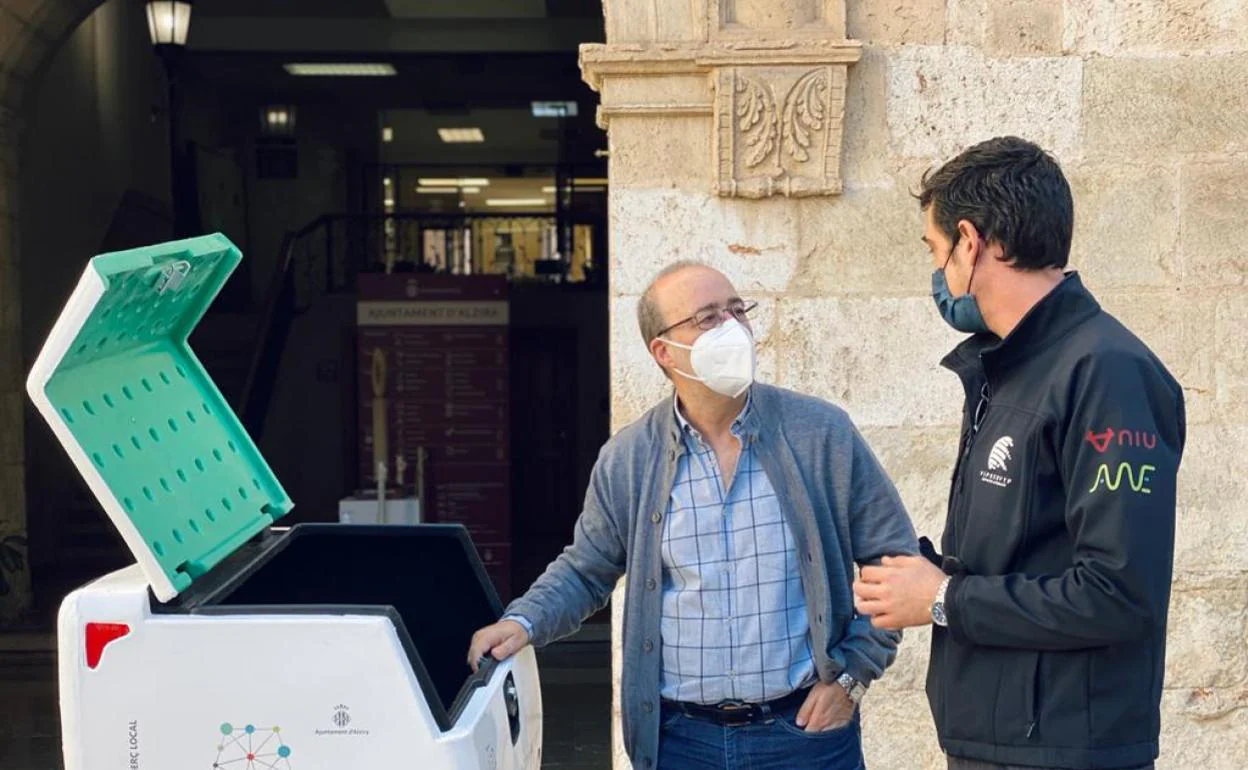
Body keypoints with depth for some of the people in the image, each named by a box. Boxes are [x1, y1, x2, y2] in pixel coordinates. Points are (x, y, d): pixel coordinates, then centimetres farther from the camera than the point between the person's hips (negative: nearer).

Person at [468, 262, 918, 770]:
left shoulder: (822, 433, -4)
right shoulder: (626, 459, 0)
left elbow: (894, 558, 2)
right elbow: (585, 571, 12)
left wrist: (854, 673, -3)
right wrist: (524, 622, -6)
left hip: (805, 728, -1)